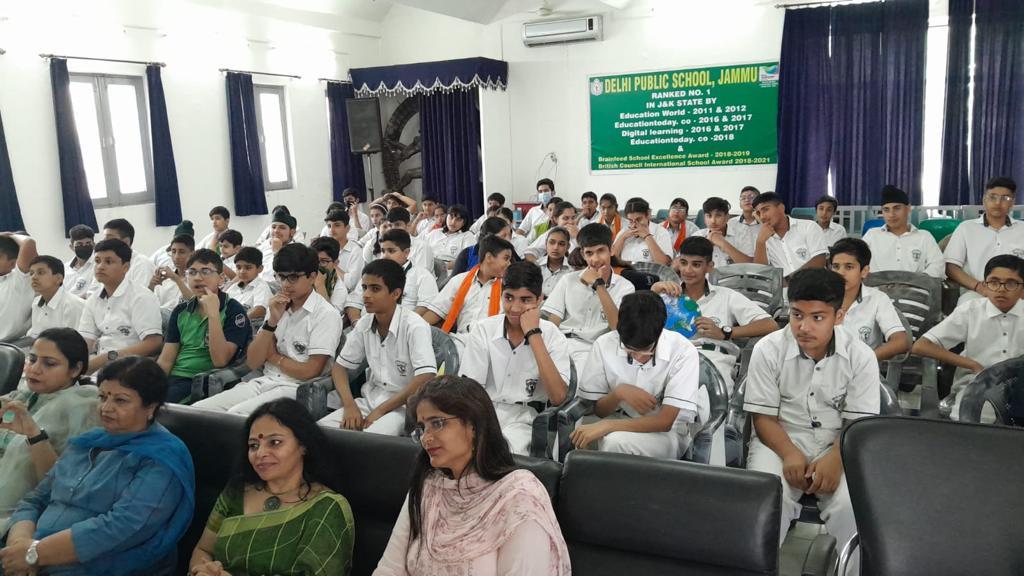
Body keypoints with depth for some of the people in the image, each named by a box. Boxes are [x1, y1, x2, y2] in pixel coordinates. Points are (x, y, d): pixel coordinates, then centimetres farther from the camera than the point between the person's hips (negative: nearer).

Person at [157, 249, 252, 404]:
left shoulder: (233, 310, -3)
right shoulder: (181, 310, 14)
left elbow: (220, 361, -14)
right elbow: (165, 360, 11)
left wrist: (213, 313, -18)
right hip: (174, 378, 5)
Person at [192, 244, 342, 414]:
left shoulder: (326, 314, -7)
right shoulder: (277, 308, 14)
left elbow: (311, 372, -13)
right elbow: (253, 362, 7)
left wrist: (273, 356, 1)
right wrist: (272, 321, -5)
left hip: (296, 389, -7)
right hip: (263, 382, 7)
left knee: (235, 415, -29)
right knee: (197, 409, -11)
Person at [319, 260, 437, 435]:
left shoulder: (415, 326, -17)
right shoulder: (364, 324, 1)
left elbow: (425, 378, -24)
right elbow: (340, 366, 10)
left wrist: (380, 411, -19)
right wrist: (350, 405, -9)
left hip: (403, 405, -6)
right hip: (370, 399, 6)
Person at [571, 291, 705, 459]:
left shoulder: (683, 352, -19)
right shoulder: (604, 345, -12)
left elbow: (665, 421, -22)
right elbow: (596, 410, -1)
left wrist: (605, 426, -28)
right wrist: (618, 393, -23)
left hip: (666, 432, -3)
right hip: (621, 425, 3)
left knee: (616, 441, -33)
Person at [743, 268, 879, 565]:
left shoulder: (861, 356, -6)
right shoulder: (768, 349, -8)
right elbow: (763, 417, -5)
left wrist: (835, 460, -24)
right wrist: (789, 454, -23)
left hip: (839, 446, 1)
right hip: (780, 440, -1)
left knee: (852, 505, -27)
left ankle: (851, 566, -1)